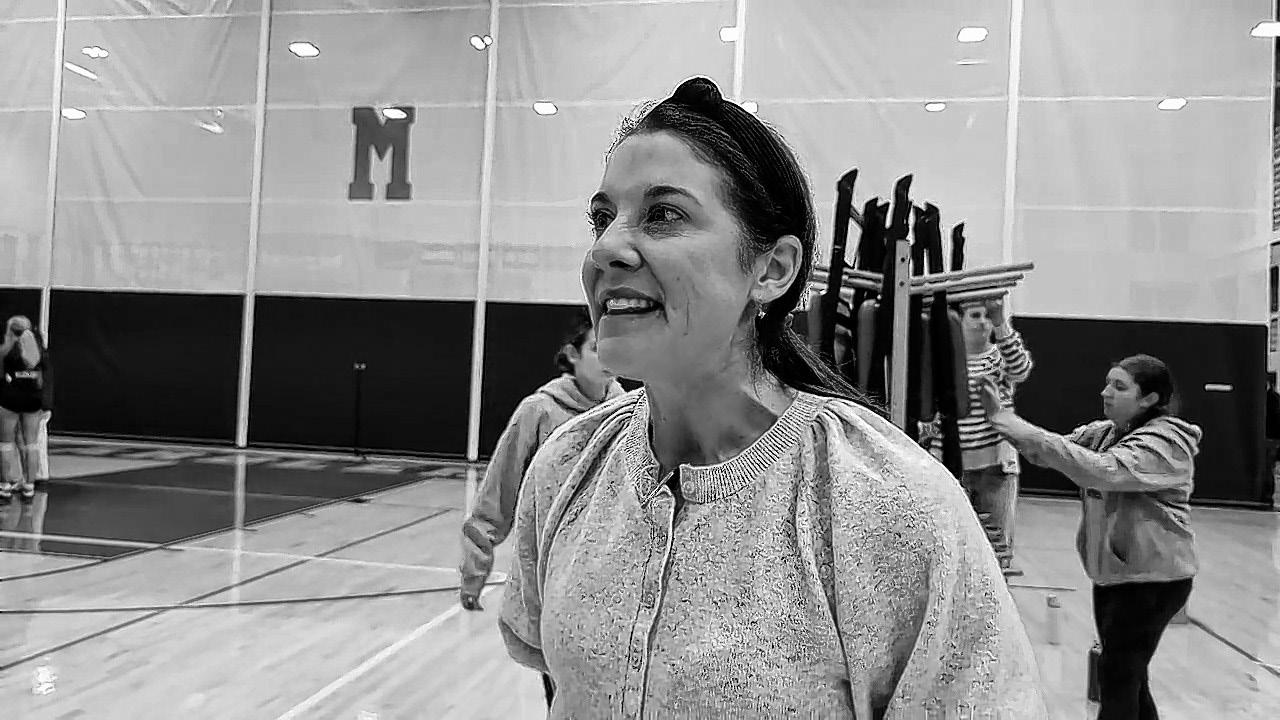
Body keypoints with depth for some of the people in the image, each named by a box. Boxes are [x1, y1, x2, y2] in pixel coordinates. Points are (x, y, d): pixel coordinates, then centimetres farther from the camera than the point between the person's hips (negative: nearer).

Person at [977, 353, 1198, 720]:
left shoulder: (1165, 442, -18)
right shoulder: (1102, 433, 7)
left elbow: (1101, 470, -33)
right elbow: (1051, 451, 0)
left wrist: (1023, 431, -37)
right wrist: (1004, 421, -17)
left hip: (1152, 578, -8)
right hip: (1112, 573, 8)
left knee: (1117, 678, -3)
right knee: (1128, 676, 19)